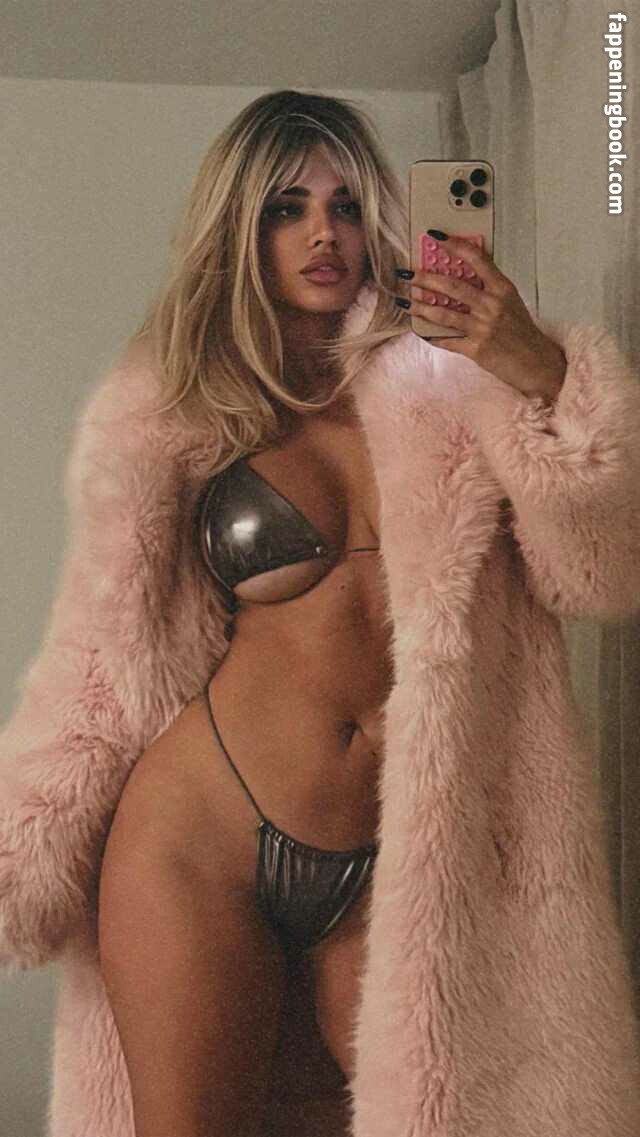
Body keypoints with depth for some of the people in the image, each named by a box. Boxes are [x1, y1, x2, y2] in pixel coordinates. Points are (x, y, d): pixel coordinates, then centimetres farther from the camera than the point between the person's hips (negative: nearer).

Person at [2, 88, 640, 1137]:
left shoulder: (446, 392, 1)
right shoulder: (167, 419, 2)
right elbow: (106, 660, 4)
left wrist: (543, 376, -17)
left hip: (394, 871, 1)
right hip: (201, 842, 0)